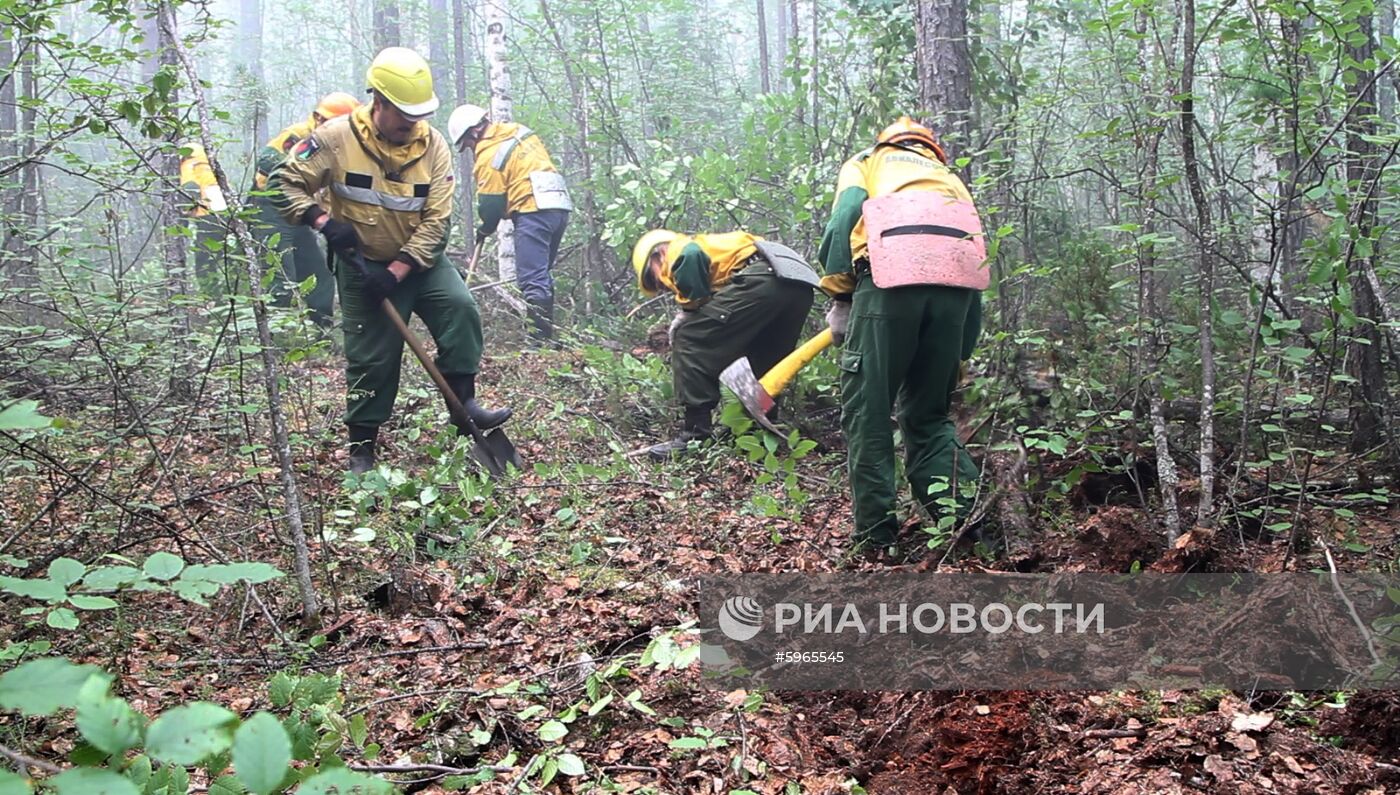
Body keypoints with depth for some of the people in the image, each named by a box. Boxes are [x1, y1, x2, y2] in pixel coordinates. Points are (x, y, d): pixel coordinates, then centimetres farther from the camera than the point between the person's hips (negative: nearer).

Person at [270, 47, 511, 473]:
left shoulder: (433, 145, -10)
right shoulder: (337, 138, -14)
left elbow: (436, 221, -14)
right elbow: (284, 182, -11)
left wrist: (397, 271, -22)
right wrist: (323, 220, -28)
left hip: (419, 261, 2)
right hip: (363, 265, -2)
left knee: (460, 309, -23)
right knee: (371, 358, 0)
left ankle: (464, 401, -11)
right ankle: (361, 450, 14)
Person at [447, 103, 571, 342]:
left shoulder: (489, 155, -7)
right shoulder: (520, 131, 16)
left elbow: (490, 203, -4)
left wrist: (485, 229, 15)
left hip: (534, 211, -9)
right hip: (560, 205, 9)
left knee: (532, 281, -10)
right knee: (542, 276, 16)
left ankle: (540, 338, -14)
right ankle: (548, 334, 18)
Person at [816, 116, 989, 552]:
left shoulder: (865, 162, 29)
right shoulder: (949, 177, 38)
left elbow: (845, 218, 6)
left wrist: (838, 296, 11)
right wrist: (961, 355, 27)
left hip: (891, 278, -4)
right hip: (957, 283, 4)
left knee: (866, 412, 5)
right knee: (929, 415, 16)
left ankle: (876, 535, 2)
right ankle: (969, 518, 4)